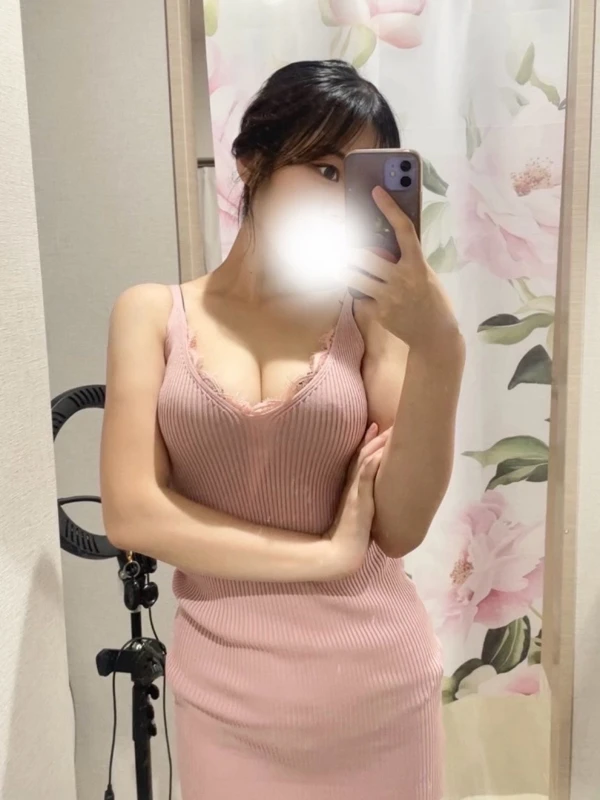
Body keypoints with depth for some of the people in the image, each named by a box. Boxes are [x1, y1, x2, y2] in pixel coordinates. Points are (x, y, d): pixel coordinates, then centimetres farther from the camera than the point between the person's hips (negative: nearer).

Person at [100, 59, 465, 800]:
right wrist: (327, 554, -14)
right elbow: (131, 513, -11)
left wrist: (439, 350, -23)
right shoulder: (155, 313, -4)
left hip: (379, 686, 0)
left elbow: (402, 528, -10)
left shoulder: (371, 314, -6)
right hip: (226, 694, 0)